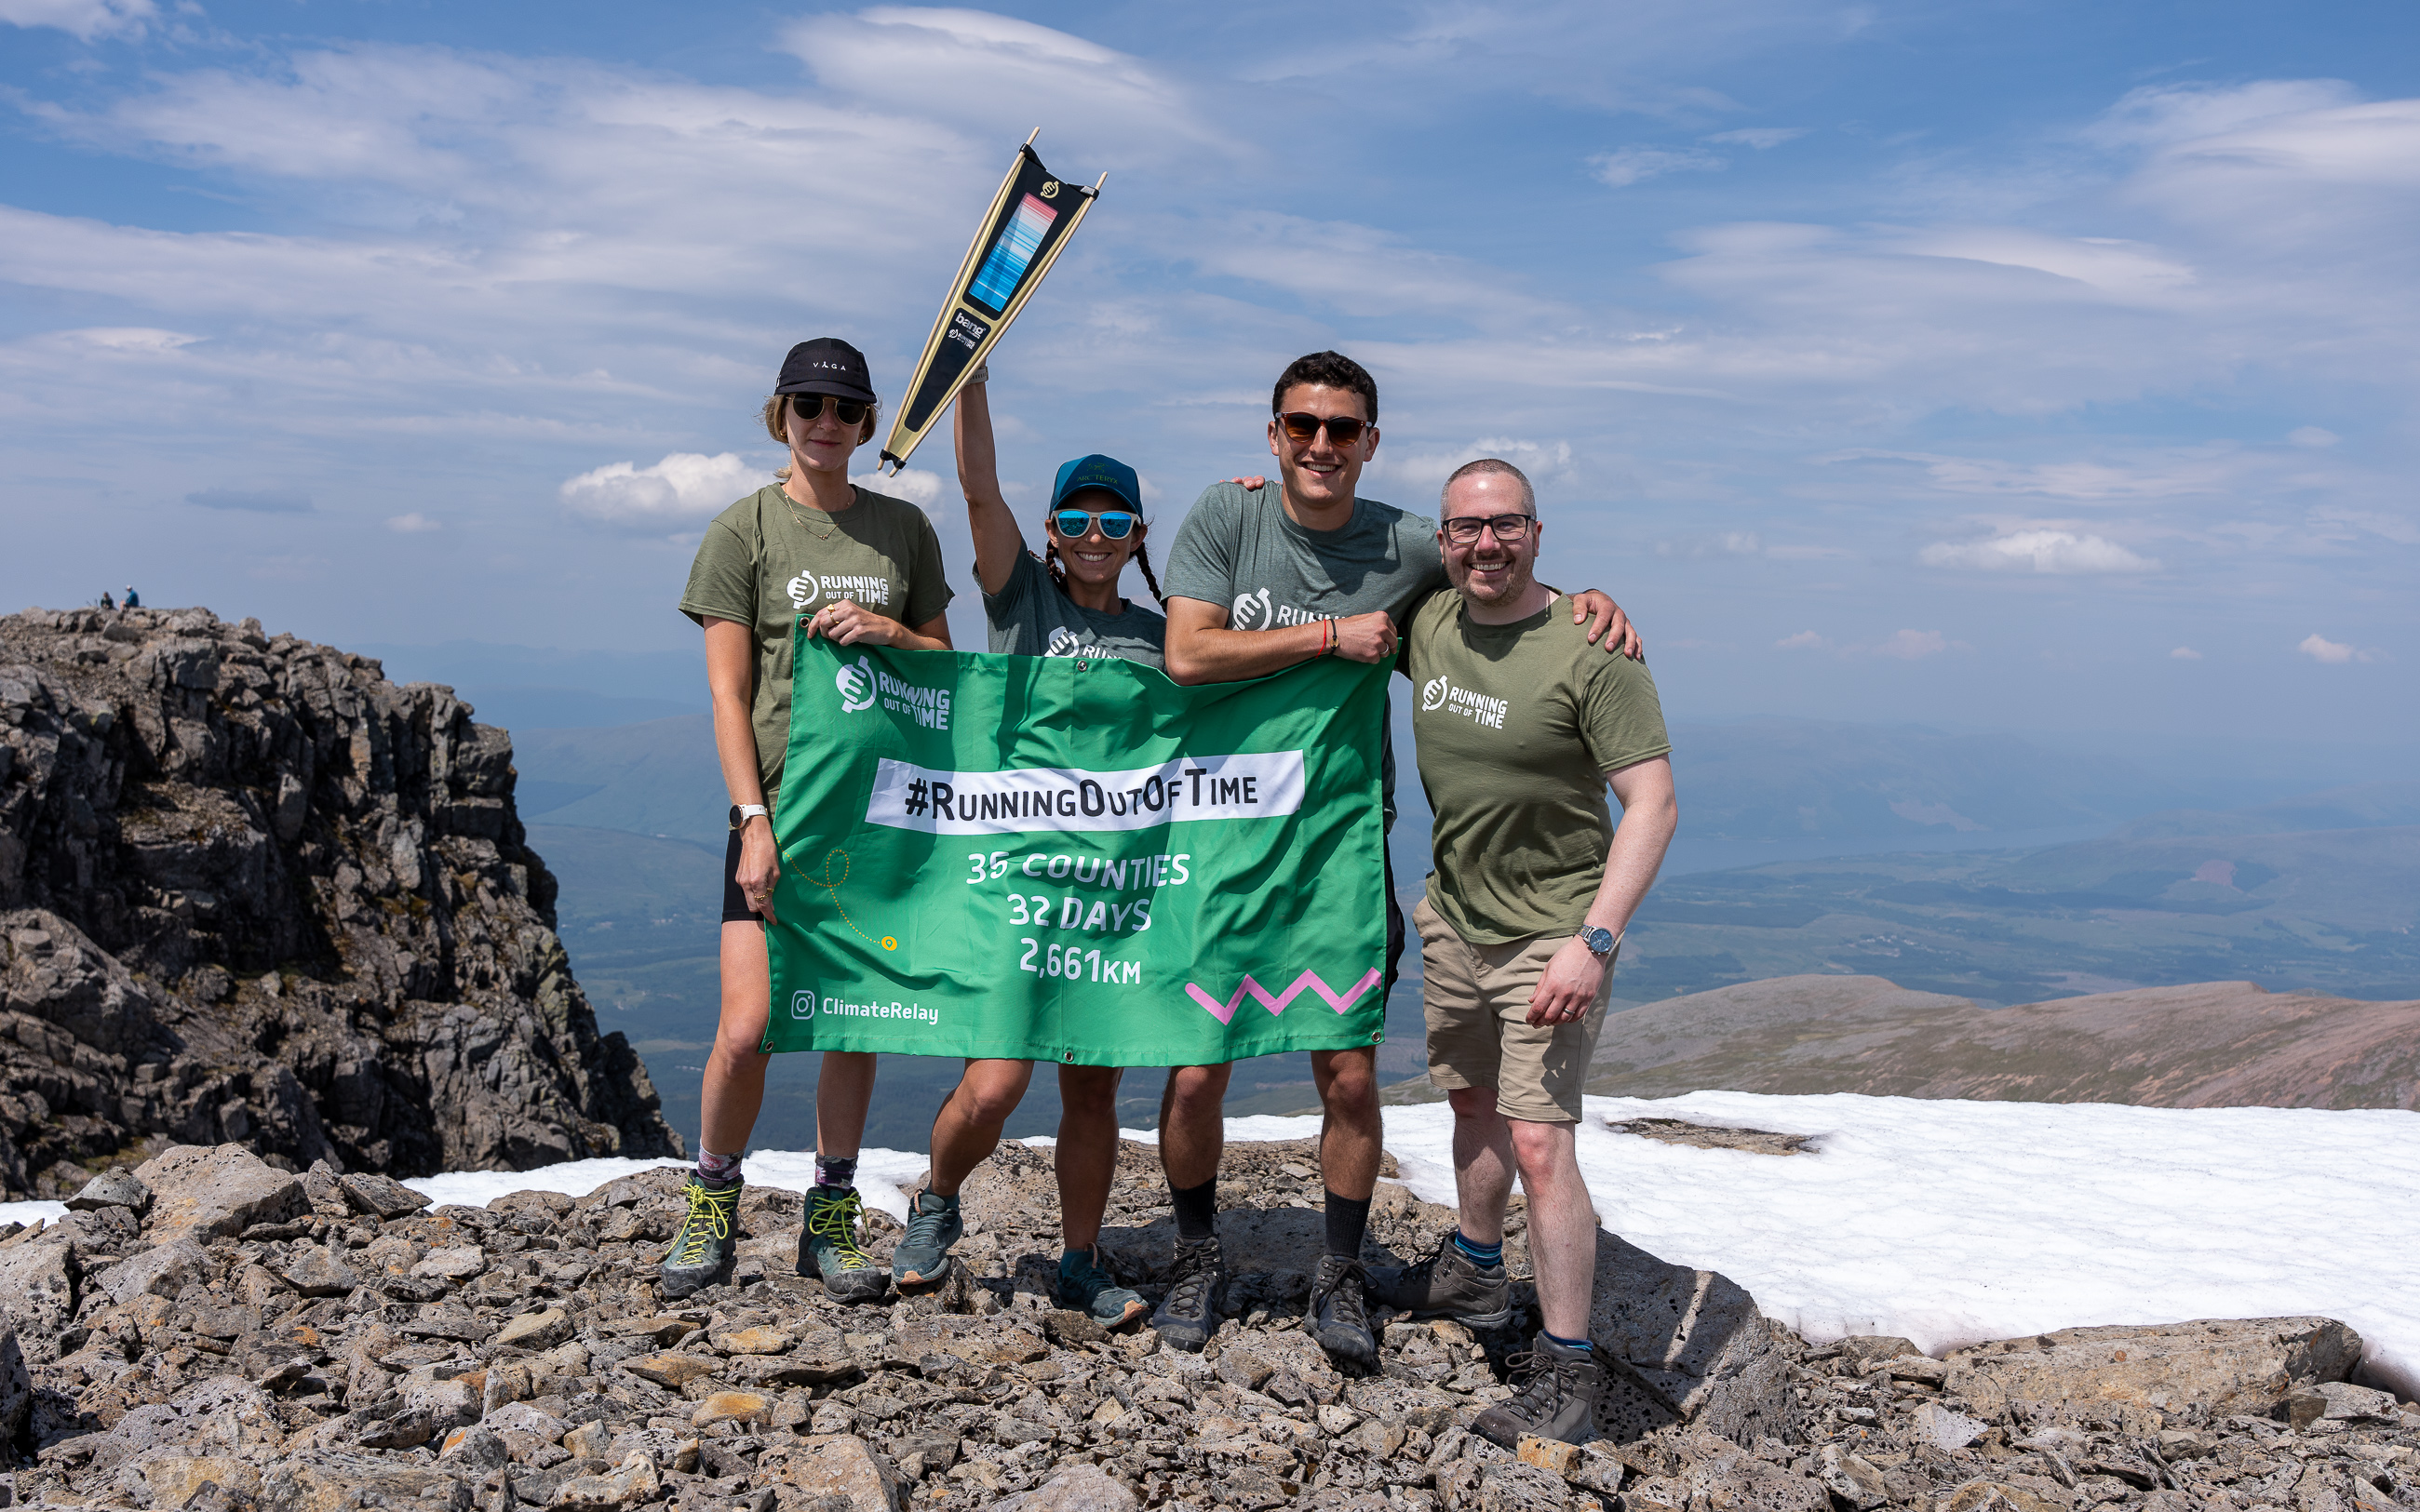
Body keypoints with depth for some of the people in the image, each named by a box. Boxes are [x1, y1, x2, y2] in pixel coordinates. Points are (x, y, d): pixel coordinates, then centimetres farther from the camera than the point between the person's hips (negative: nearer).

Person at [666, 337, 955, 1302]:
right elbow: (727, 693, -3)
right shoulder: (744, 530, 2)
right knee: (749, 1025, -8)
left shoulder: (903, 528, 11)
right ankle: (712, 1200, 16)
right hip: (780, 805, -2)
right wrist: (754, 820, -13)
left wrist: (890, 632, -8)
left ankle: (832, 1217, 21)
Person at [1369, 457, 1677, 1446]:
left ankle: (1566, 1372, 0)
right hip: (1454, 917, 7)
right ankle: (1473, 1274, 45)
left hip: (1552, 933, -7)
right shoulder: (1427, 624, 0)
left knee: (1538, 1143, -12)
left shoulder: (1589, 648, -19)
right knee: (1472, 1102, 23)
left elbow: (1653, 805, -20)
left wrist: (1595, 940, -28)